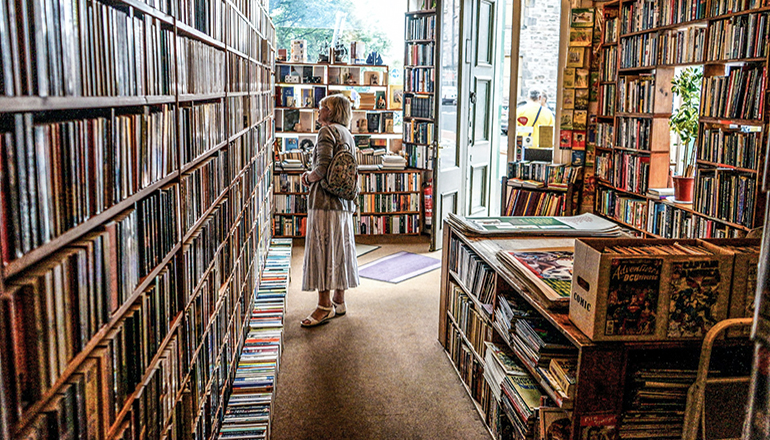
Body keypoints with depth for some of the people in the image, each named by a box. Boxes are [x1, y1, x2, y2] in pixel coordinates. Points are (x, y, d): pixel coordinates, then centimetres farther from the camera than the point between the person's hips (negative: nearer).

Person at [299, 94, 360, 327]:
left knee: (322, 249, -5)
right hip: (344, 202, 9)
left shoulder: (327, 131, -10)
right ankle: (339, 301, 21)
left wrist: (308, 177, -1)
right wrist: (312, 177, 15)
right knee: (339, 250, 13)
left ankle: (325, 306, -1)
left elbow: (322, 168, -20)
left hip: (325, 201, -9)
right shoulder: (347, 134, 18)